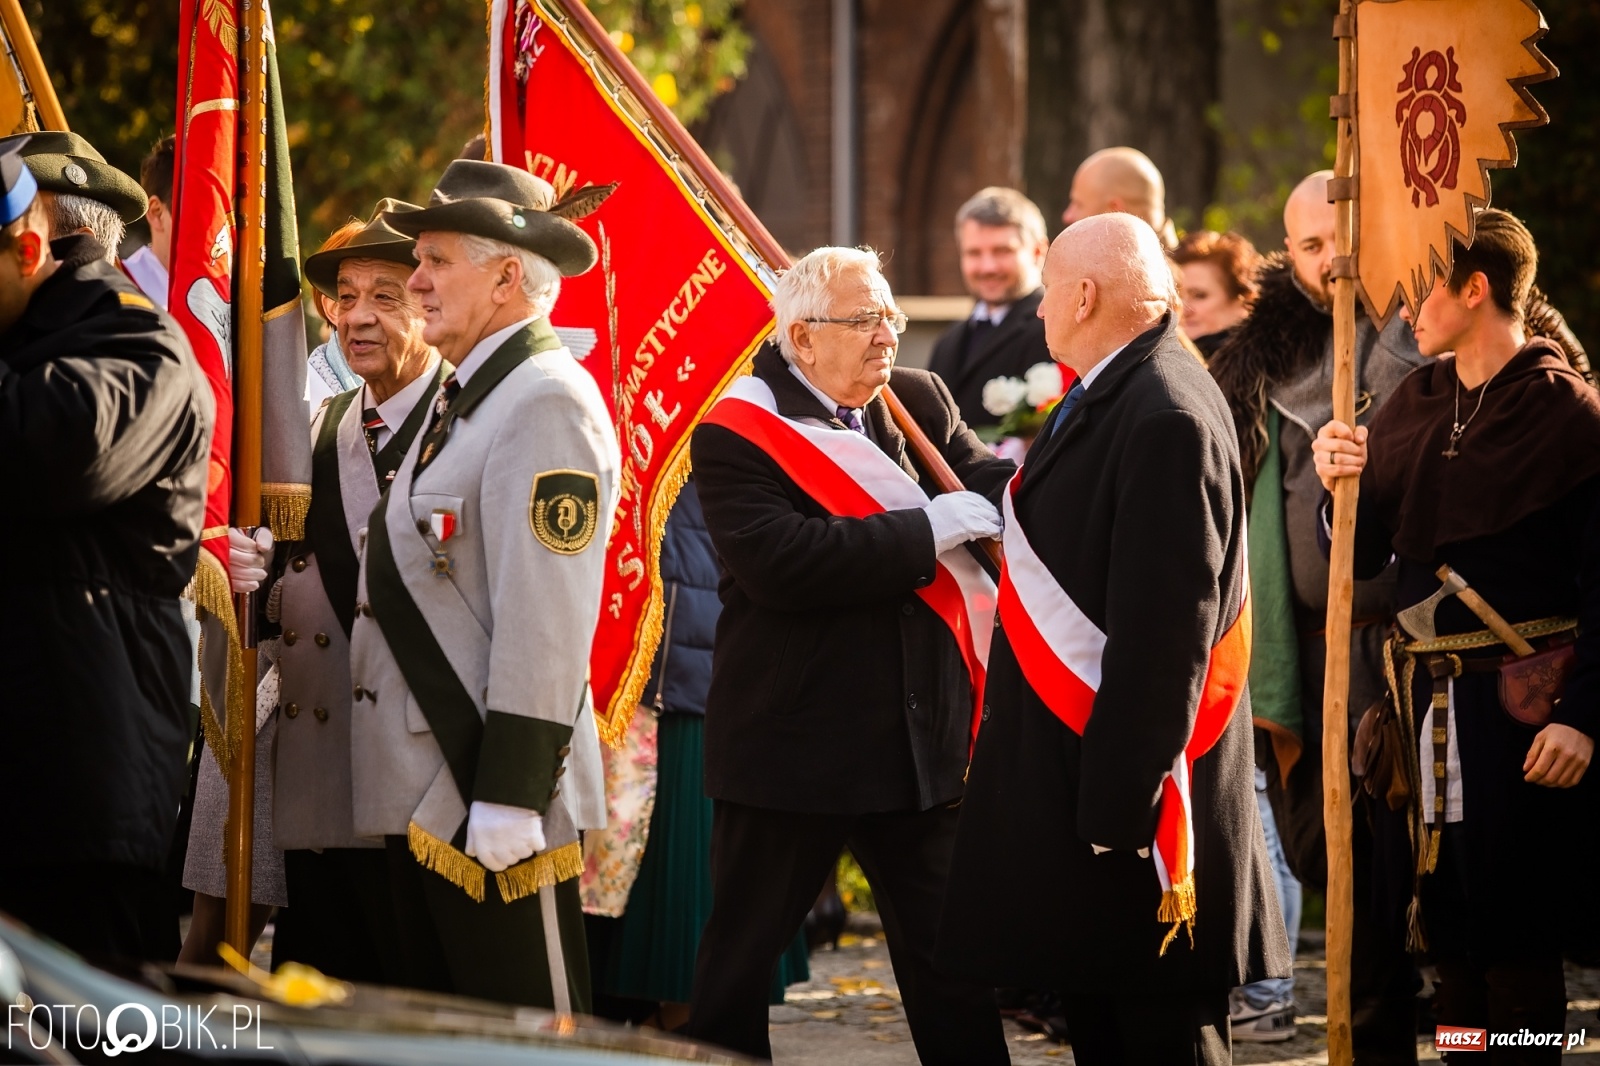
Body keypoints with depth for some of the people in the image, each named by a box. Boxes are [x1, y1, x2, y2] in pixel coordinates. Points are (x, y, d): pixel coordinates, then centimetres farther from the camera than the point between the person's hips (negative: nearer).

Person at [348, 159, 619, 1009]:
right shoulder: (459, 397, 17)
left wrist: (508, 801, -23)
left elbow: (545, 621, -20)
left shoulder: (549, 404, -14)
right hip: (421, 798, 10)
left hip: (492, 804, -10)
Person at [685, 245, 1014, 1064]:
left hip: (920, 739, 5)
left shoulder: (917, 402, 7)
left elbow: (990, 485, 0)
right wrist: (932, 529, -22)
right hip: (790, 741, -5)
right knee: (741, 948, 6)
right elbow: (779, 562, -25)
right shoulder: (736, 433, -11)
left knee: (948, 951, 10)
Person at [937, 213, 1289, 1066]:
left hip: (1130, 780, -10)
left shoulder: (1165, 419, -20)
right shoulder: (1106, 397, 11)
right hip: (1081, 777, 10)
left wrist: (1119, 801, -24)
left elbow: (1165, 628, -24)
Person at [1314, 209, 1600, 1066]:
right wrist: (1340, 487, -9)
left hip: (1521, 701, -6)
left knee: (1514, 930, -2)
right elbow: (1362, 554, 11)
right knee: (1448, 929, 11)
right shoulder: (1414, 402, 11)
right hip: (1428, 697, 6)